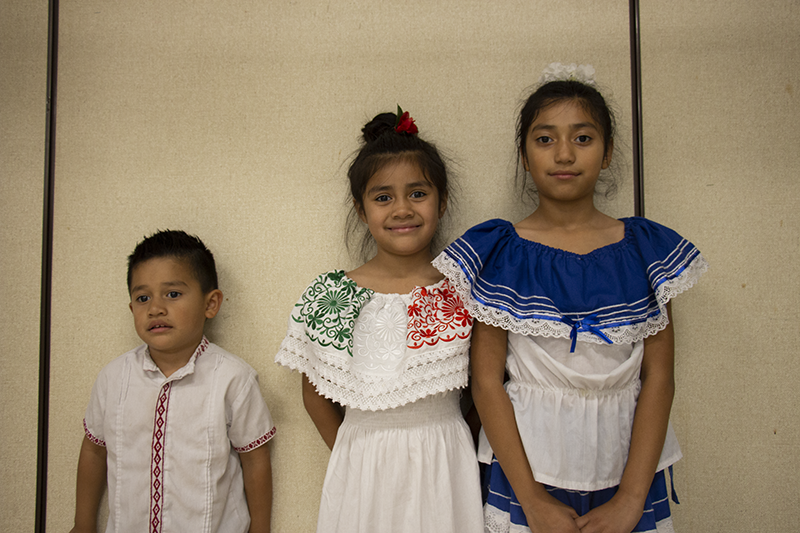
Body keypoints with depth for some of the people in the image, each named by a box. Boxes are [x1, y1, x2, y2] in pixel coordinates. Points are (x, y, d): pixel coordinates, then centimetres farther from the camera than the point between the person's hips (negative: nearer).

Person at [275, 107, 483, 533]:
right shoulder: (329, 297, -5)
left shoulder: (463, 293, -6)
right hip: (362, 470, 0)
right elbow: (315, 394, 5)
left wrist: (450, 454, -1)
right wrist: (351, 456, 4)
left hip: (446, 466, 0)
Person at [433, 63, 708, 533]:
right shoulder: (498, 253, -6)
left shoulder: (646, 250, -1)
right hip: (526, 465, -1)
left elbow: (659, 375, -3)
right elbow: (486, 380, -8)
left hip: (626, 468, 2)